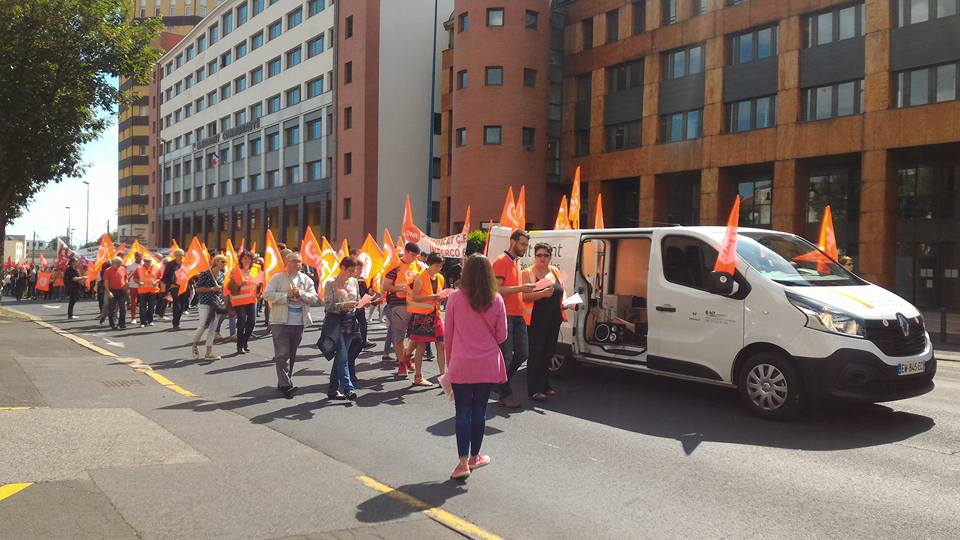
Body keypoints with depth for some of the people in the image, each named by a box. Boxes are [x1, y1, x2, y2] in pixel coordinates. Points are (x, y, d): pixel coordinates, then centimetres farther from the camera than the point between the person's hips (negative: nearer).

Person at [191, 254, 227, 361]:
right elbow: (198, 289, -9)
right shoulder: (205, 274, -8)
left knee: (213, 328, 5)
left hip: (217, 304, 6)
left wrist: (222, 301, 14)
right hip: (205, 303, -6)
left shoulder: (222, 275, 10)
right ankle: (194, 346, 20)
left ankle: (208, 353, 8)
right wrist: (212, 289, -17)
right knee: (203, 326, -6)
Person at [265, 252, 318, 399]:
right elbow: (267, 295, -9)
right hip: (281, 322, -4)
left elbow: (314, 298, 5)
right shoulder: (278, 278, -1)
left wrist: (301, 293, -13)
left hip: (299, 323, 4)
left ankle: (283, 383, 21)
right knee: (282, 354, -9)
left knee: (291, 354, 11)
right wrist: (287, 295, -16)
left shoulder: (306, 280, 10)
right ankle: (286, 385, -11)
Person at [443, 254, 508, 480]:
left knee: (463, 411, 5)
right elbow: (501, 336, 1)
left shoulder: (455, 298, -9)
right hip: (488, 365, 2)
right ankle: (474, 457, 26)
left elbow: (448, 334, -2)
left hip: (461, 365, -1)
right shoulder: (496, 300, -5)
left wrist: (449, 360, 11)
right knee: (479, 410, 13)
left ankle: (463, 462, 0)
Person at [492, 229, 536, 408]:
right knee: (507, 355, -3)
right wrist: (521, 288, -21)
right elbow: (496, 289, -17)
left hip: (518, 315, 9)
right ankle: (505, 394, 7)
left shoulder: (517, 262, 19)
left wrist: (526, 289, 12)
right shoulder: (501, 261, -9)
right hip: (505, 315, -9)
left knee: (522, 353, 11)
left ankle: (501, 382, 26)